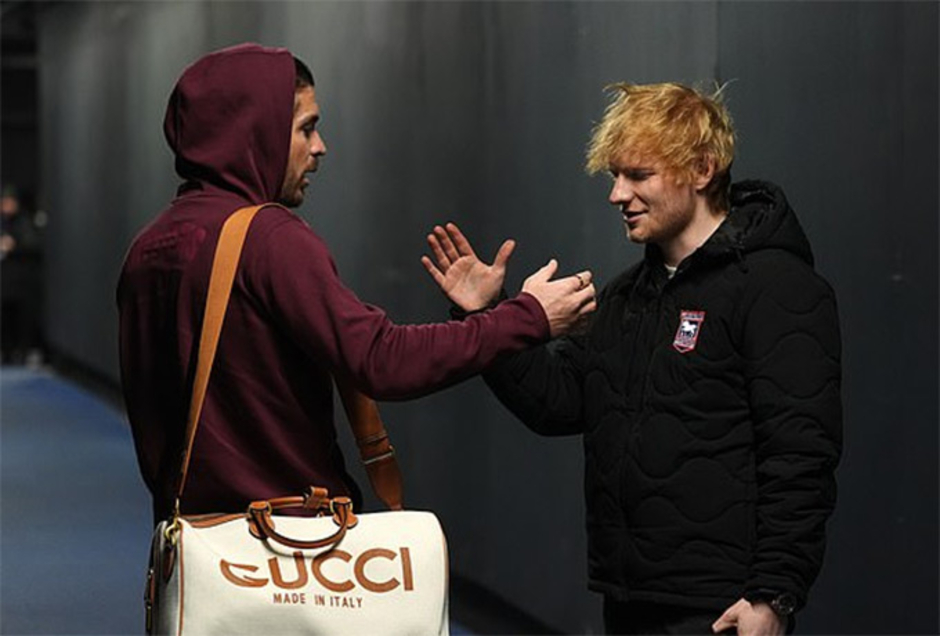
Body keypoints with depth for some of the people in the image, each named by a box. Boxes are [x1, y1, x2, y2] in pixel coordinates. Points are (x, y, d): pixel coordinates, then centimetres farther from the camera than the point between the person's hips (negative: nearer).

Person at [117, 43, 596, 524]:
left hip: (187, 519, 8)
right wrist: (527, 317, -13)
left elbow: (142, 399, 16)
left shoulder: (147, 248, 9)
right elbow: (382, 359, -22)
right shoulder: (270, 238, -16)